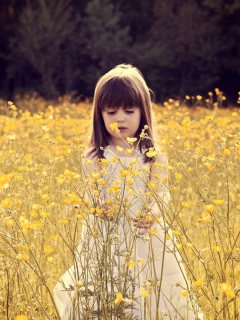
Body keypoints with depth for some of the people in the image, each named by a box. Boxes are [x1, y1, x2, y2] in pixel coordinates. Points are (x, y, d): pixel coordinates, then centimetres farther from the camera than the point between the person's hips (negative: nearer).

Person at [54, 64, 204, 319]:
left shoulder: (154, 155, -1)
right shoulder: (94, 158, -1)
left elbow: (161, 195, -3)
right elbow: (90, 199, -2)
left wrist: (152, 214, -24)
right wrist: (99, 208, -25)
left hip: (146, 239, 0)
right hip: (105, 240, 0)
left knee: (150, 297, 1)